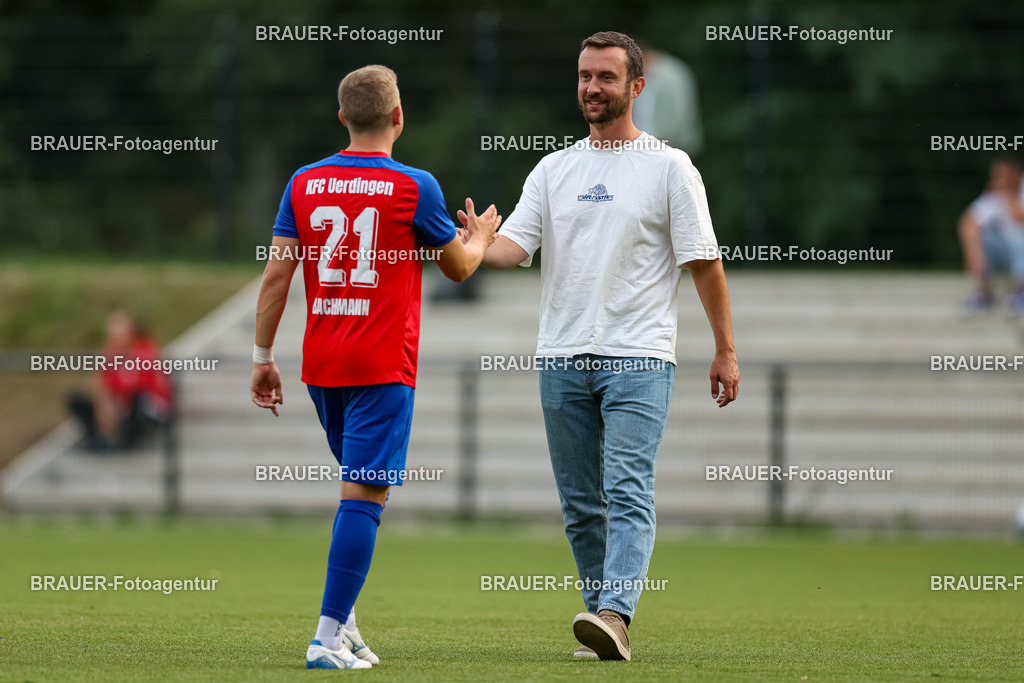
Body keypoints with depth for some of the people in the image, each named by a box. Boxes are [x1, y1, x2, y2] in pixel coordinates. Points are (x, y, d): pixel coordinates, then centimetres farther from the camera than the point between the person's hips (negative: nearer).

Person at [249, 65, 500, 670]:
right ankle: (329, 638, -14)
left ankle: (345, 621, 15)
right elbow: (458, 266, 8)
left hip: (321, 366, 5)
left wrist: (263, 358, 8)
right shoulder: (414, 187, -6)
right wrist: (480, 237, 30)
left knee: (359, 487, 20)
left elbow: (277, 273, 2)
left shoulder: (304, 183, 5)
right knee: (365, 494, -7)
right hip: (383, 368, -5)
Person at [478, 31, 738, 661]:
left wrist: (726, 350, -2)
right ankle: (603, 627, 16)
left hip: (639, 357, -5)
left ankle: (614, 615, -29)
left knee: (628, 492, -17)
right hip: (563, 357, 5)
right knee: (581, 503, 8)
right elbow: (516, 245, 4)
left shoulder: (669, 167, 1)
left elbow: (704, 261, 1)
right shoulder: (554, 170, 13)